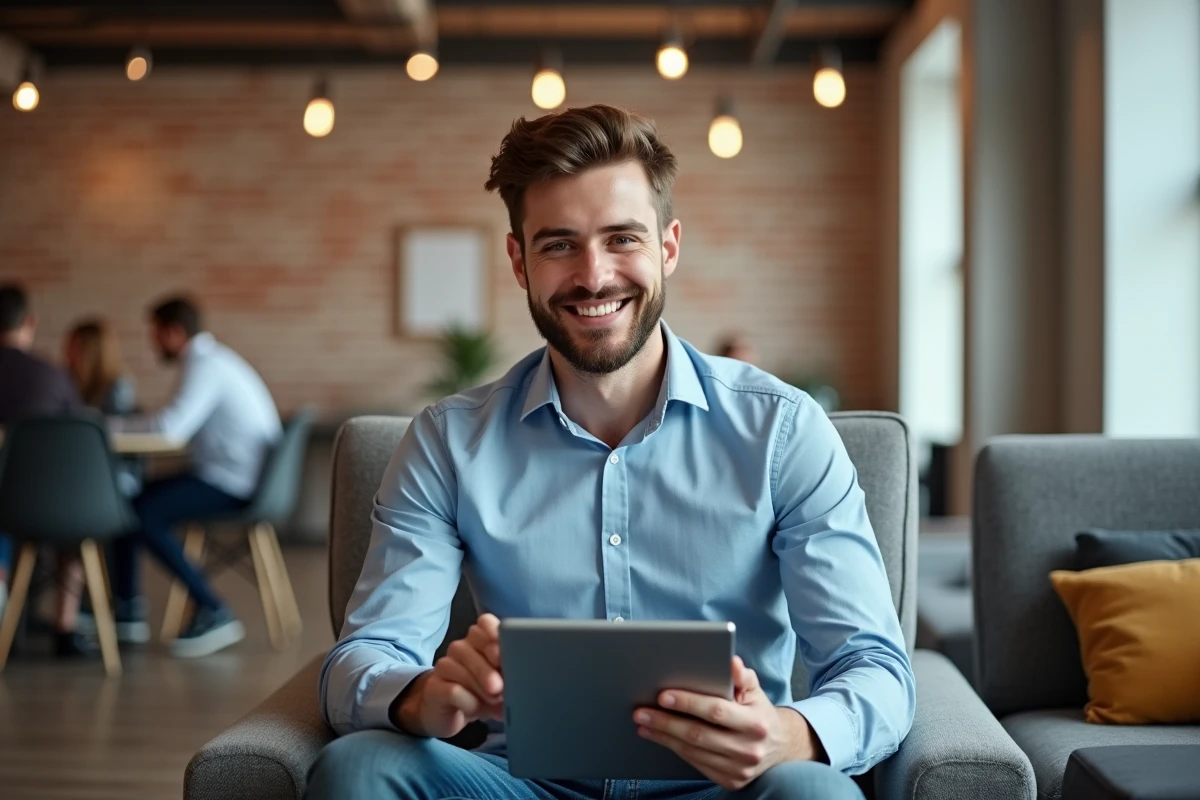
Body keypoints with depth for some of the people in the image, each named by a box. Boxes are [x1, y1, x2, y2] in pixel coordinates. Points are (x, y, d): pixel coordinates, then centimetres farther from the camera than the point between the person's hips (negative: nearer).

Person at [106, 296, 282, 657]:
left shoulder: (206, 365, -15)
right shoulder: (207, 359, 17)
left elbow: (172, 426, -26)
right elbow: (178, 423, 15)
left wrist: (115, 424, -13)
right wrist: (133, 422, 3)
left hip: (235, 482, -10)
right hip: (232, 475, 10)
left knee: (145, 516, -21)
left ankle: (214, 614, -14)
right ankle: (127, 612, 14)